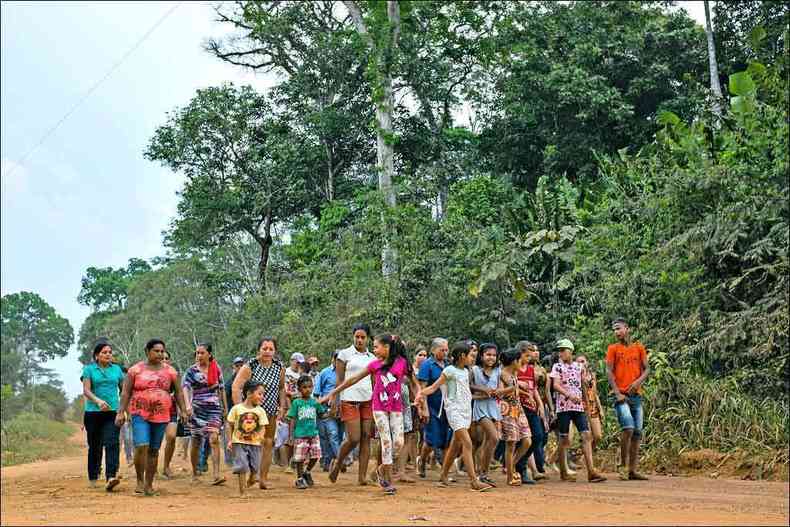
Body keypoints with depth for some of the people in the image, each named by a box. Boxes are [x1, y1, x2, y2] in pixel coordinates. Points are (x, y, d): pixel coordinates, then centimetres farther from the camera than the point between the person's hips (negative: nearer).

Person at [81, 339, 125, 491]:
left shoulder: (116, 369, 11)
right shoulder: (89, 369, 2)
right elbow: (86, 390, -8)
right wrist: (98, 400, -26)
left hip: (113, 412, 1)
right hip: (93, 412, -1)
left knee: (112, 444, -15)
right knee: (95, 446, 8)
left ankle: (111, 477, -25)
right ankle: (93, 478, 24)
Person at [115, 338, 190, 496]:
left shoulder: (170, 371, 8)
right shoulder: (135, 370, 1)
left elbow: (179, 392, 11)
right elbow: (126, 392, 1)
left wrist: (183, 410, 1)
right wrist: (121, 412, -6)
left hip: (161, 416, 3)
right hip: (140, 414, -3)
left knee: (154, 450, 7)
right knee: (141, 447, -17)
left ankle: (149, 484, 18)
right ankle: (140, 481, 1)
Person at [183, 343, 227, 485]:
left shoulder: (216, 369, 6)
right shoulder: (192, 370, -1)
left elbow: (221, 389, 14)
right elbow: (186, 388, -14)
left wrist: (225, 408, 15)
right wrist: (188, 405, -29)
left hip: (214, 409, 1)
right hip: (197, 409, 0)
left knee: (214, 439, -14)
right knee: (196, 442, 7)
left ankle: (217, 474, -20)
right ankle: (195, 473, 23)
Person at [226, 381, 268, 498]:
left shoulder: (260, 411, 2)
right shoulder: (237, 408, -4)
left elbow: (262, 426, 2)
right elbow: (230, 425, 2)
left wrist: (261, 436, -18)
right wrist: (229, 440, -3)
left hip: (255, 443, 3)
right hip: (239, 442, -3)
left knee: (254, 467, 4)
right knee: (242, 467, -7)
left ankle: (250, 481, 36)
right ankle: (242, 491, 6)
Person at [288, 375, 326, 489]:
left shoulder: (315, 402, 8)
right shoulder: (296, 402, -2)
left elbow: (322, 414, 11)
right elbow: (292, 419, -1)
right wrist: (291, 435, -5)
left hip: (313, 434, 3)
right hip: (300, 435, -3)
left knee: (315, 456, 2)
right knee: (300, 458, -1)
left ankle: (307, 472, 27)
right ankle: (300, 478, 16)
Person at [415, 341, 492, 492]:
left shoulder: (465, 371, 15)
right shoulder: (450, 370, -8)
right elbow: (434, 387, -11)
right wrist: (421, 393, -28)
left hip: (466, 409, 8)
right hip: (454, 409, -8)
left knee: (455, 445, 11)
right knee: (467, 443, -17)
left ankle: (443, 477, 22)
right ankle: (474, 481, -20)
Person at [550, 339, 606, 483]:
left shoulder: (579, 366, 14)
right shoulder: (557, 366, 2)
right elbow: (555, 385, -12)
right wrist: (569, 395, -26)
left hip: (579, 406, 4)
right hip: (563, 406, -3)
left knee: (586, 436, -7)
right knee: (564, 439, 1)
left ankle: (591, 471, -10)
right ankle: (563, 472, 10)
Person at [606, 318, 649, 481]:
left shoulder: (639, 347, 12)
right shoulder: (613, 348, 5)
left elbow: (647, 368, 9)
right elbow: (609, 371, -2)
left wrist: (639, 381, -11)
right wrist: (617, 393, -12)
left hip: (636, 395, 4)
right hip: (621, 395, -4)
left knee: (637, 432, 3)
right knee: (628, 428, -20)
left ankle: (633, 470, 8)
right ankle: (623, 466, -7)